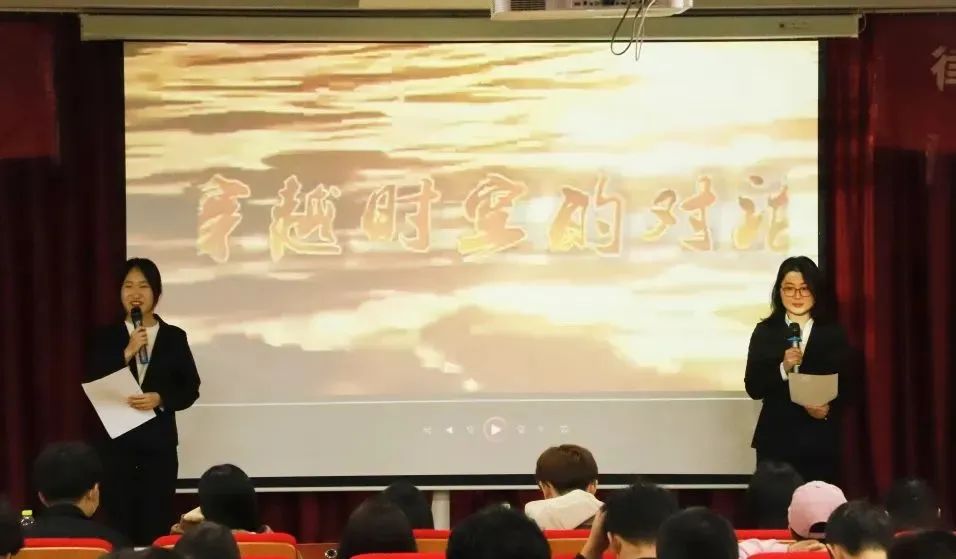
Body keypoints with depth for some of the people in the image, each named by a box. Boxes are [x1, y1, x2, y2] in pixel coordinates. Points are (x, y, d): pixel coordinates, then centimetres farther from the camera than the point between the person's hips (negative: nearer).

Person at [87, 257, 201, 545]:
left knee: (156, 525, -1)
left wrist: (160, 399, -13)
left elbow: (190, 389, 5)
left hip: (159, 440, 0)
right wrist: (126, 354, -13)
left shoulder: (175, 337, 6)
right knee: (117, 524, -1)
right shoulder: (106, 337, 6)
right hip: (116, 439, 0)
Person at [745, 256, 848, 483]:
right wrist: (783, 369, -17)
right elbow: (753, 388, -2)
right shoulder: (765, 332, 4)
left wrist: (829, 409, -15)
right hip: (776, 440, 0)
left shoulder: (833, 333, 5)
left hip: (821, 441, 0)